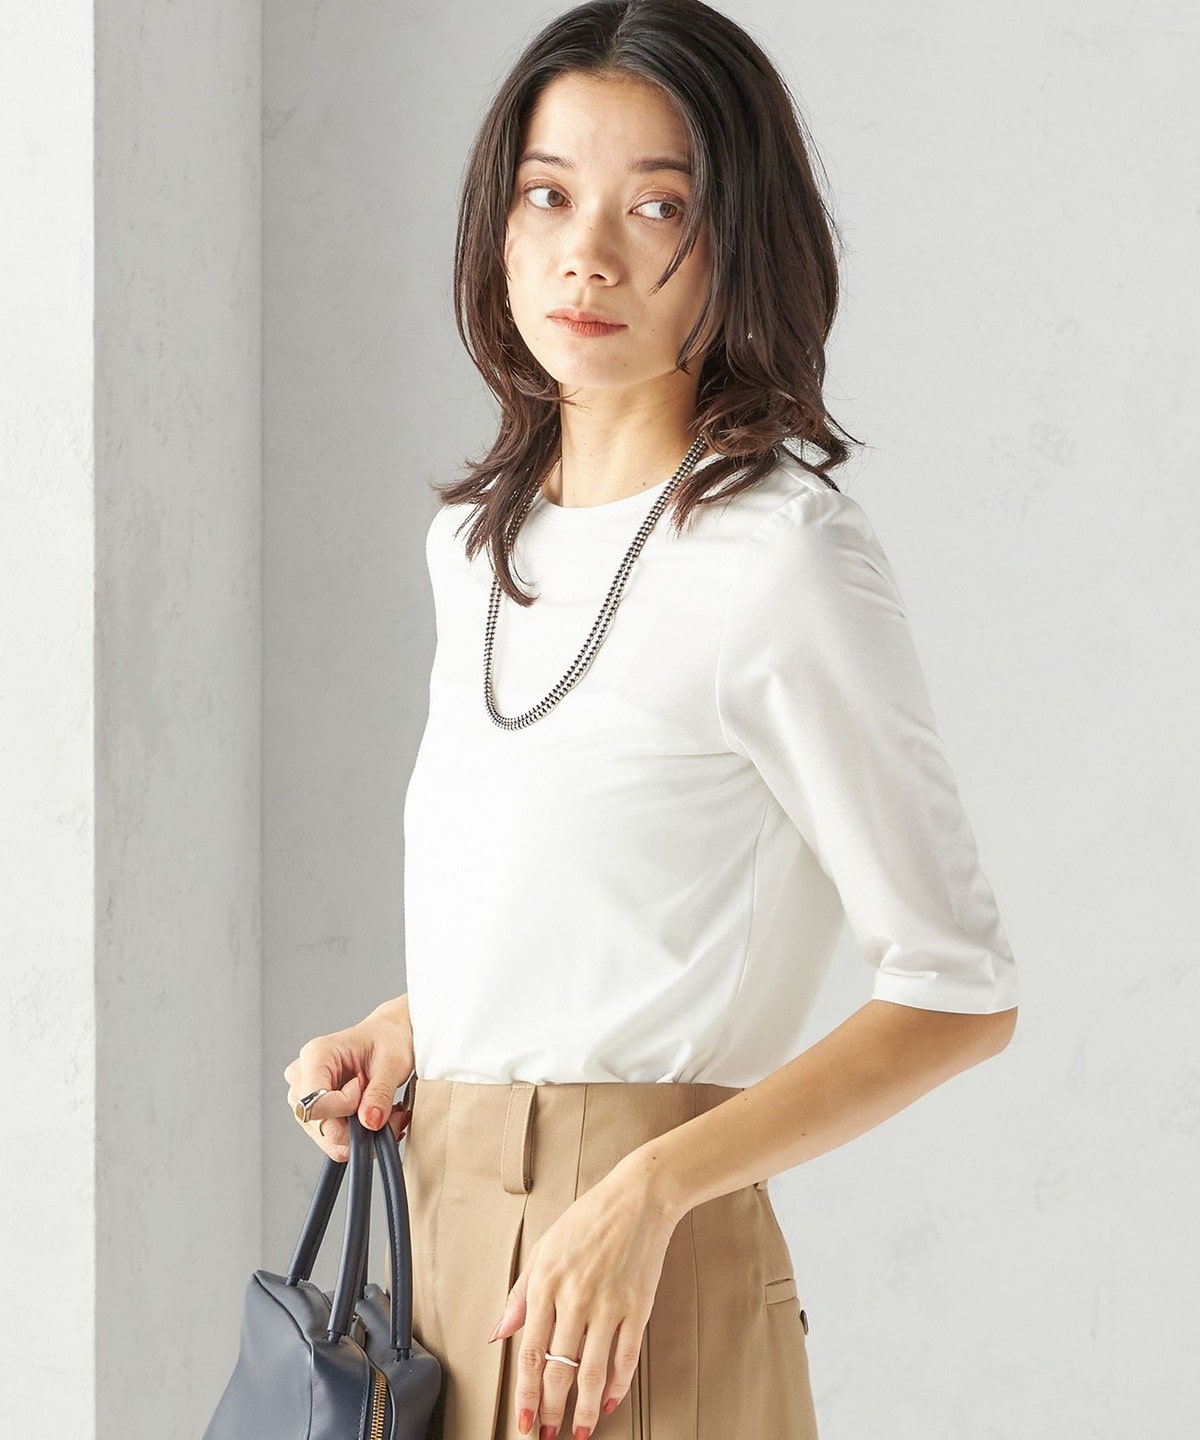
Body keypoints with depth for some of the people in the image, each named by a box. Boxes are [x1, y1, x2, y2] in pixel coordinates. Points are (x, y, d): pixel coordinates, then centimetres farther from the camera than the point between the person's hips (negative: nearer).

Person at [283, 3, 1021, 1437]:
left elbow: (959, 993, -11)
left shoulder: (782, 555, -12)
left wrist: (651, 1190, -19)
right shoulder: (476, 540, 9)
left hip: (629, 1280, -6)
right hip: (443, 1239, 7)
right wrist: (401, 1027, 5)